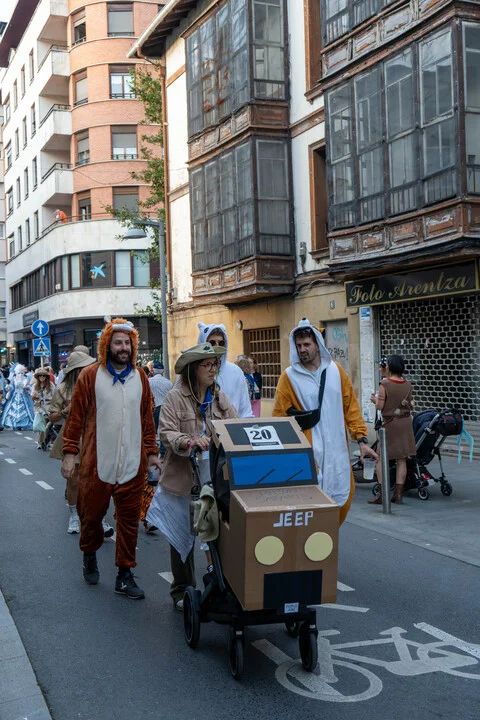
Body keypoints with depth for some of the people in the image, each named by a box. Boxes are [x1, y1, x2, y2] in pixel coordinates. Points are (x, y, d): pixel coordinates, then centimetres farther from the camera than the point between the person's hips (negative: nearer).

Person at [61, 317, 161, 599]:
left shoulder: (140, 377, 7)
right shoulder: (90, 376, -4)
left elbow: (147, 418, 11)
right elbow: (76, 417, -2)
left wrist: (151, 452, 10)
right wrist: (70, 453, -4)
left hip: (133, 465, 2)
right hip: (96, 464, -2)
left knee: (129, 520, 6)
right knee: (91, 515, 13)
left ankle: (125, 575, 17)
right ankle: (90, 555, 41)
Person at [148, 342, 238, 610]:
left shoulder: (220, 397, 8)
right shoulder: (175, 398, -6)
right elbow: (166, 433, -13)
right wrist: (189, 441, -30)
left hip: (215, 477, 3)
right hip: (184, 478, -3)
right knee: (184, 535, 8)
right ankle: (182, 591, 24)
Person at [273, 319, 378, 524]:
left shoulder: (335, 370, 7)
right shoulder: (289, 376, -3)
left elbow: (351, 407, 8)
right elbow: (279, 417, -1)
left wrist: (361, 440, 3)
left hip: (337, 450, 4)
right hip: (307, 453, -4)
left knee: (342, 498, 10)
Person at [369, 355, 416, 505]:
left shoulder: (385, 384, -12)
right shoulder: (407, 384, 3)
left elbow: (380, 406, -13)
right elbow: (411, 405, 8)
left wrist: (374, 399, 8)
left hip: (389, 423, -5)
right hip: (405, 422, 5)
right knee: (402, 459, 8)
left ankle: (382, 493, -2)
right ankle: (398, 494, 9)